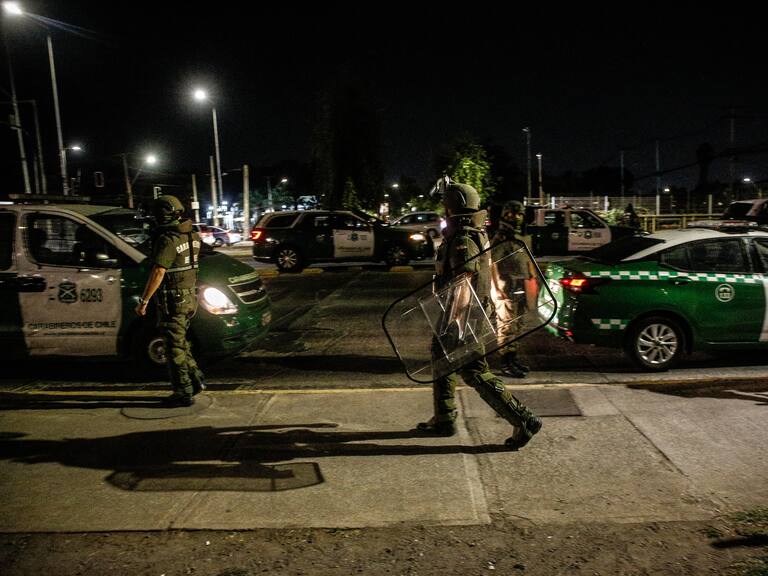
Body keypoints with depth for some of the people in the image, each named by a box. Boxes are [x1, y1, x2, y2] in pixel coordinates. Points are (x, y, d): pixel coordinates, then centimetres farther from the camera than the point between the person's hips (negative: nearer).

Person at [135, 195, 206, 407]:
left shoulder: (167, 240, -18)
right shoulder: (193, 236, 8)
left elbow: (158, 272, -24)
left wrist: (144, 300, -21)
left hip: (173, 300, -8)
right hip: (190, 296, 8)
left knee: (175, 347, 2)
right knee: (180, 343, 22)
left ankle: (184, 393, 8)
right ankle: (196, 380, 23)